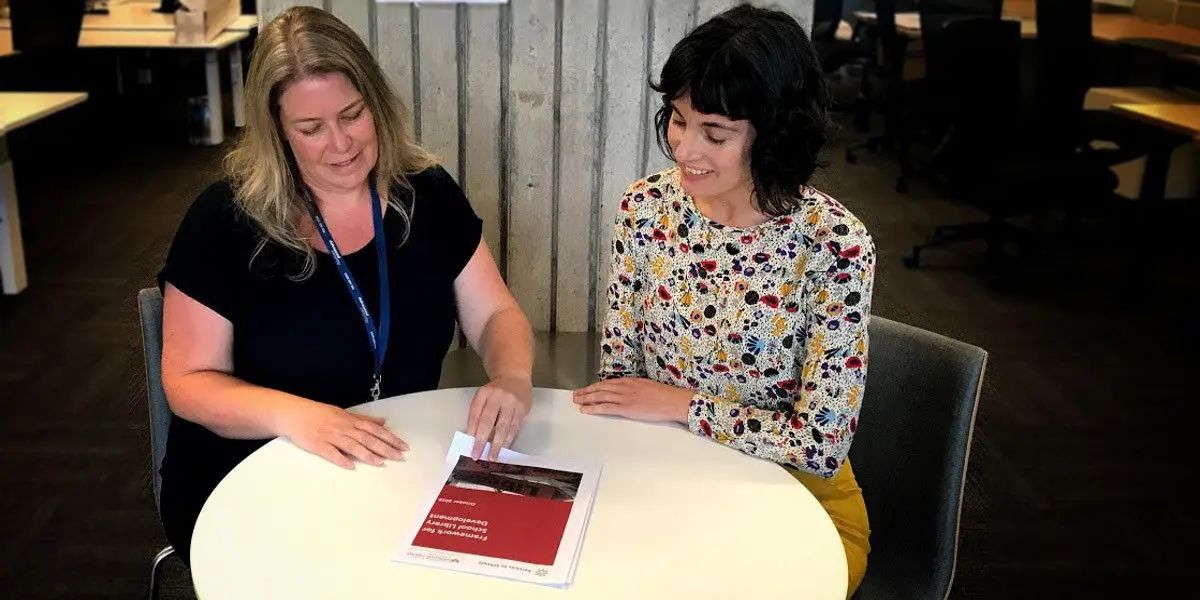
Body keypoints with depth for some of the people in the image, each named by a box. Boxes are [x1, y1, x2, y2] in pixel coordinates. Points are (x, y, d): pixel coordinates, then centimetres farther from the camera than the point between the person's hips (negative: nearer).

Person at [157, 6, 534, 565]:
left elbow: (496, 315, 2)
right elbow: (189, 381, -8)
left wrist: (512, 377, -22)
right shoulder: (225, 218, -10)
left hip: (401, 471, 3)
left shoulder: (427, 193, -1)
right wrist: (292, 414, -28)